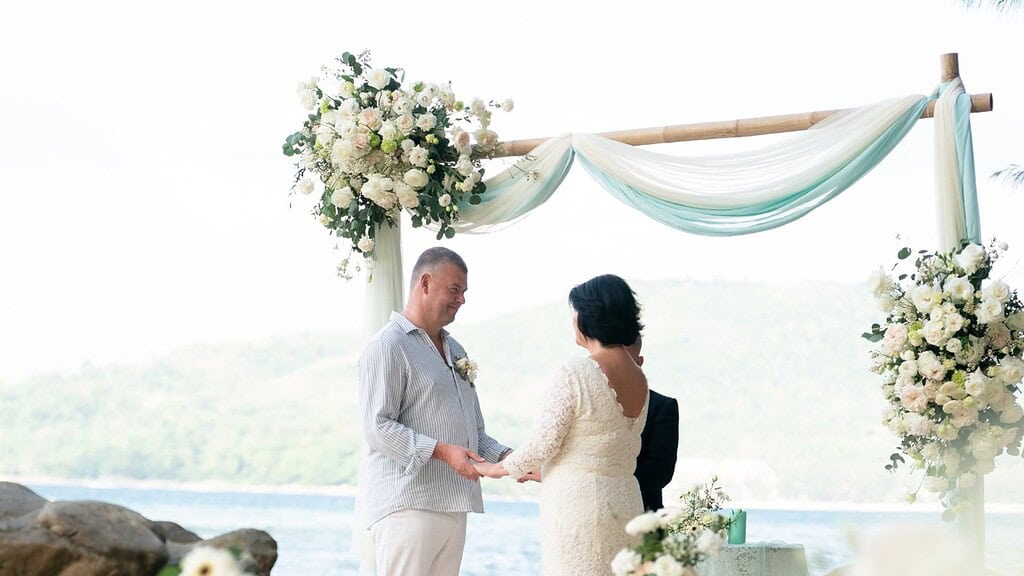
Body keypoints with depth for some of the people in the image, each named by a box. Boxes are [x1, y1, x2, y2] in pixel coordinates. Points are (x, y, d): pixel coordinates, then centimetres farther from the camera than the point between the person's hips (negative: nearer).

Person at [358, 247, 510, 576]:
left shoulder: (455, 351, 23)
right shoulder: (389, 346, -5)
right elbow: (377, 428, -14)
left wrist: (505, 457, 7)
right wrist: (441, 450, -21)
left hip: (453, 505, 8)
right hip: (407, 506, -8)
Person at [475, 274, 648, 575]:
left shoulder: (576, 372, -14)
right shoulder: (639, 379, 9)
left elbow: (543, 444, -12)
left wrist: (494, 469, 6)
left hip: (577, 504, -7)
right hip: (625, 502, 7)